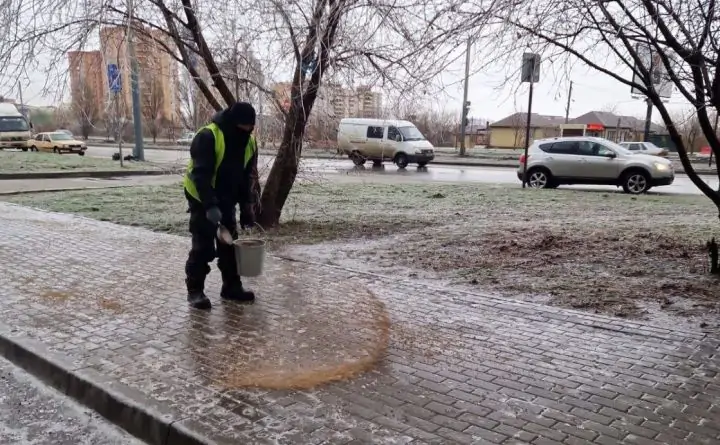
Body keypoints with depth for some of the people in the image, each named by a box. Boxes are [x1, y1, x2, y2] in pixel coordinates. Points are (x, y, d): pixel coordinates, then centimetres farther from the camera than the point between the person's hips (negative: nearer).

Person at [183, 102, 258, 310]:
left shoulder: (249, 141, -1)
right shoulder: (208, 136, -23)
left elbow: (247, 177, 5)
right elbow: (201, 175, -28)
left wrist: (246, 207, 1)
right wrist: (210, 205, -35)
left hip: (227, 200, 6)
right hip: (202, 200, -6)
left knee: (230, 244, 9)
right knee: (203, 246, -6)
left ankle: (232, 286, 20)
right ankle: (195, 290, 5)